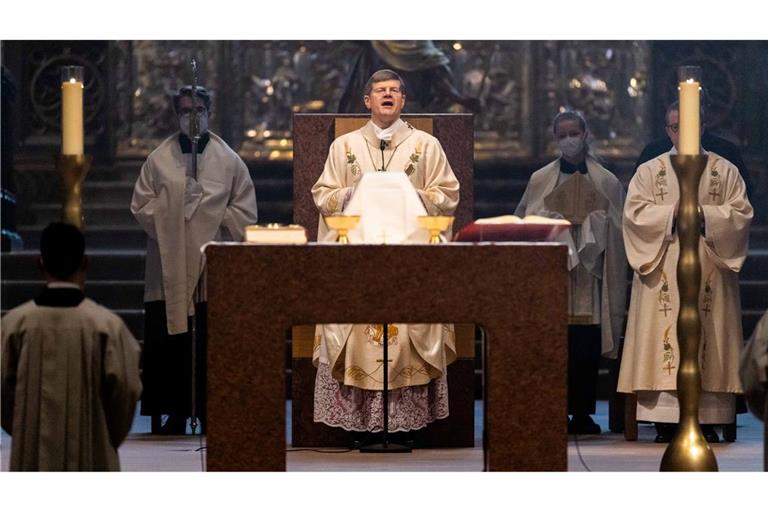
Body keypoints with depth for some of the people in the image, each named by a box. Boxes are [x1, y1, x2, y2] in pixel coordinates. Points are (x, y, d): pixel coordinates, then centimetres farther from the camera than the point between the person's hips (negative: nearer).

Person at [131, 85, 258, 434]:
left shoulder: (228, 161, 7)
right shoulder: (159, 160, 8)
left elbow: (245, 212, 5)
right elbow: (141, 206, 3)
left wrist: (212, 214, -6)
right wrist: (172, 207, -9)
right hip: (170, 265, 1)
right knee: (171, 342, -2)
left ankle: (210, 414, 4)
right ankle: (175, 414, 4)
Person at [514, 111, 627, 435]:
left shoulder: (606, 183, 9)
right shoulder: (541, 180, 10)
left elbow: (614, 232, 10)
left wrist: (587, 220, -4)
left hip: (588, 275, 0)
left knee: (586, 346, -4)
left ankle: (582, 413, 3)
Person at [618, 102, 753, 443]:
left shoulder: (725, 171, 11)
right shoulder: (649, 171, 11)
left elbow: (741, 212, 2)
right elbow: (635, 211, -1)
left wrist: (705, 213, -13)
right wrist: (673, 213, -13)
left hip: (709, 269, 0)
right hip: (664, 270, 0)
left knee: (708, 336, -5)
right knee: (665, 335, -8)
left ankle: (708, 419, -4)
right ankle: (666, 420, -8)